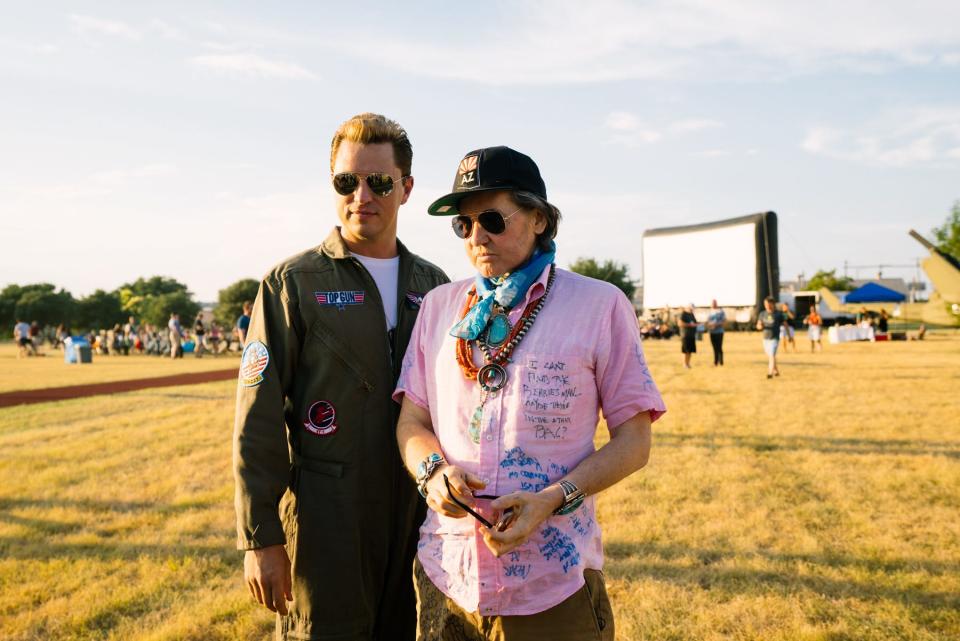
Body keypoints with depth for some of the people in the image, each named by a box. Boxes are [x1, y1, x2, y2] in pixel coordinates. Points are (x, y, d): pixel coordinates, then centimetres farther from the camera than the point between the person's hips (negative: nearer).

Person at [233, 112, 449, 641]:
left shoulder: (433, 286, 8)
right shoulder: (293, 283, -4)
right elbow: (258, 422, -7)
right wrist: (260, 538, -11)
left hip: (420, 516, 4)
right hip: (325, 521, -4)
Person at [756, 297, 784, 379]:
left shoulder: (778, 314, -5)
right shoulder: (762, 314, 5)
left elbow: (784, 324, 3)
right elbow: (758, 325, 6)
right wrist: (760, 326, -19)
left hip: (774, 338, -5)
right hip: (765, 338, 5)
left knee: (772, 355, -17)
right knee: (769, 356, 14)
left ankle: (770, 373, -24)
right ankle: (776, 371, 32)